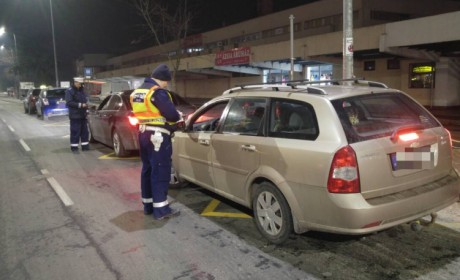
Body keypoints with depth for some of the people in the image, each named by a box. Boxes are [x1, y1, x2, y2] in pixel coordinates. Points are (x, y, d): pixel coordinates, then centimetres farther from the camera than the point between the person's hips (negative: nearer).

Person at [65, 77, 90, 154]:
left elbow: (85, 100, 24)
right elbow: (69, 102, -16)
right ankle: (74, 147, 1)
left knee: (84, 131, 10)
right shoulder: (69, 91, -8)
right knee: (75, 132, -6)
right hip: (75, 115, -7)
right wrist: (80, 105, -20)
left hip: (83, 114, 7)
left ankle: (85, 146, 18)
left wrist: (85, 105, 6)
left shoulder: (81, 90, 15)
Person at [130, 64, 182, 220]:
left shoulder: (137, 92, 14)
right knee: (160, 171, -4)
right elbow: (171, 114, -19)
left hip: (143, 134, 9)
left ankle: (148, 205, 24)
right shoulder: (158, 92, -16)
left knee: (147, 169, 15)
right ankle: (161, 209, 0)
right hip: (158, 135, -9)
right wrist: (178, 116, 4)